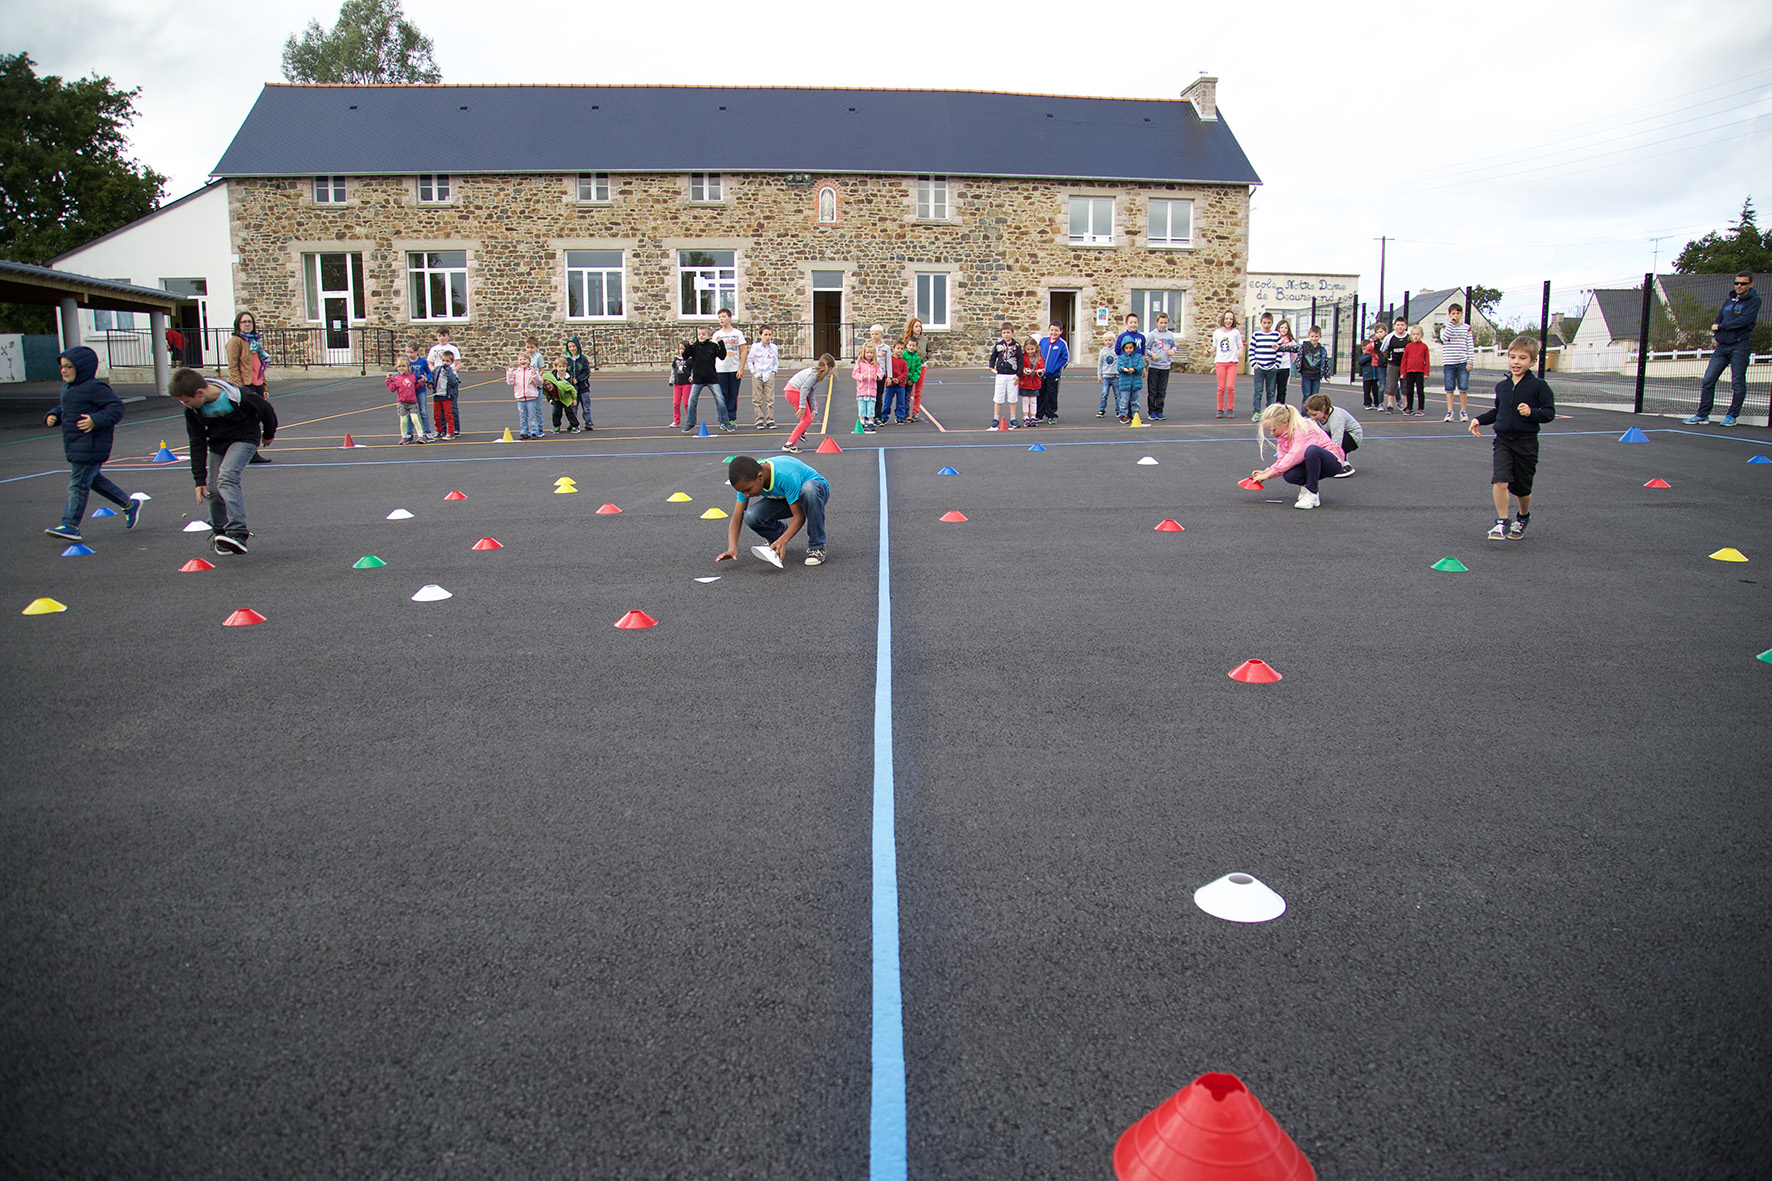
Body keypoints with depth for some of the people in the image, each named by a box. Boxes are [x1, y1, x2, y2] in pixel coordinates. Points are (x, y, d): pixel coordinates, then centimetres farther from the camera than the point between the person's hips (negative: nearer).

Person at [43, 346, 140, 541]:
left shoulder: (94, 388, -15)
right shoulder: (66, 388, 14)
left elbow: (116, 407, -19)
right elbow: (62, 408, 27)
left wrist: (96, 420, -29)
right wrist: (53, 416, 6)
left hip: (90, 447, -10)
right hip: (74, 445, 10)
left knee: (78, 484, -7)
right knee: (93, 479, 19)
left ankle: (70, 525, -5)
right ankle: (129, 504, 32)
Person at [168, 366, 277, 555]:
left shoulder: (237, 397, -31)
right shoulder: (192, 410, -14)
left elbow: (266, 410, -11)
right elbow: (197, 443, -6)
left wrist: (268, 434, 9)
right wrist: (200, 479, -9)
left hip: (244, 439, -6)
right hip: (217, 443, 6)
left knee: (226, 478, -28)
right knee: (213, 490, 3)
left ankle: (237, 532, -35)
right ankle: (219, 532, 26)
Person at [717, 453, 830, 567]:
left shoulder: (786, 475, -39)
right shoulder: (747, 481, -21)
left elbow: (799, 516, -33)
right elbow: (736, 519, -18)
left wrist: (782, 541, -47)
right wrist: (732, 548, -34)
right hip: (784, 497, 5)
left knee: (808, 489, -43)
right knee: (751, 517, -24)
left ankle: (817, 547, -24)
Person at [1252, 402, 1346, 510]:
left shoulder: (1303, 429, -23)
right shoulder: (1283, 436, 3)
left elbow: (1294, 457, -31)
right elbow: (1282, 461, 1)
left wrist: (1268, 474, -29)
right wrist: (1266, 472, -17)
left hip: (1333, 461, -7)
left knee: (1312, 450, -40)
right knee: (1289, 475, -26)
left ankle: (1312, 495, -29)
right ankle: (1305, 485, 9)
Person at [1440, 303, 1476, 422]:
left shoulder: (1467, 328, 7)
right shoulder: (1445, 327, 7)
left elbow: (1471, 346, 6)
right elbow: (1444, 337, -15)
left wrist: (1470, 362, -2)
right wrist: (1451, 323, -9)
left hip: (1463, 362, 0)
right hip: (1449, 363, 0)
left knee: (1463, 388, -1)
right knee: (1449, 388, 1)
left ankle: (1463, 411, 10)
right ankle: (1449, 412, 6)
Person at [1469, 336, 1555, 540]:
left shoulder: (1538, 385, -6)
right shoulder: (1502, 386, 9)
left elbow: (1550, 412, -8)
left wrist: (1532, 412, -25)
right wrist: (1480, 419, 12)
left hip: (1526, 442, -3)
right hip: (1503, 440, 3)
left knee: (1522, 488, 9)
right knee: (1500, 480, -16)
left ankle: (1524, 518, 36)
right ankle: (1502, 522, -7)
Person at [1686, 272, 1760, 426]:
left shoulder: (1754, 300, -1)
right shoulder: (1729, 300, 19)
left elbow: (1744, 320, -14)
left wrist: (1720, 327, -7)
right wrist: (1716, 334, 3)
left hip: (1740, 346, -6)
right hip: (1722, 346, 6)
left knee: (1738, 384, -3)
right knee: (1708, 380, -1)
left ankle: (1732, 415, 6)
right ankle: (1703, 415, 3)